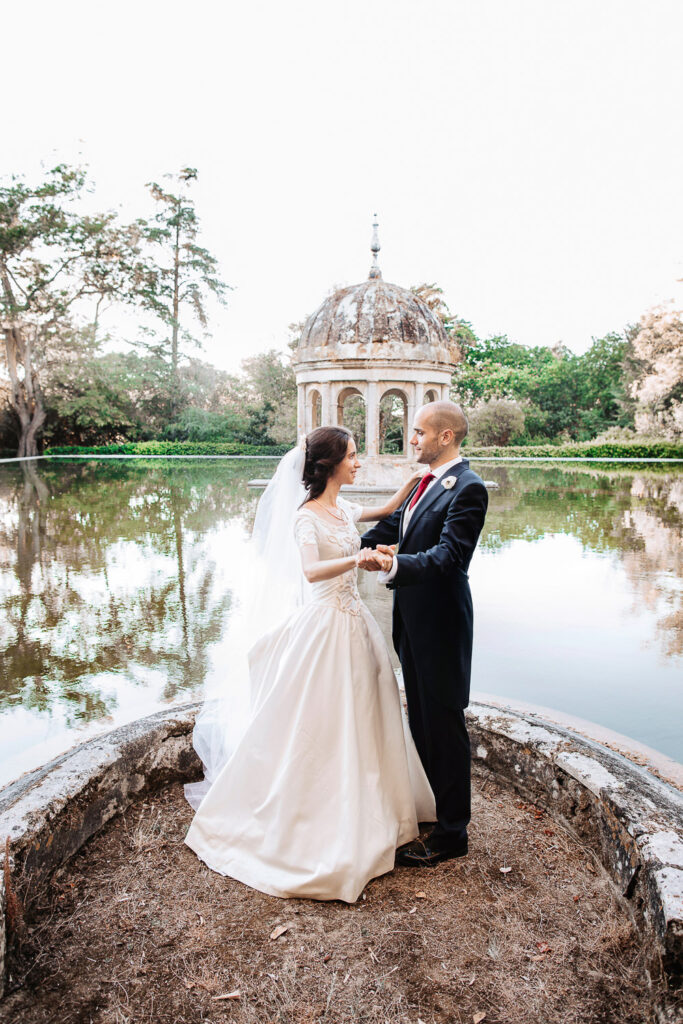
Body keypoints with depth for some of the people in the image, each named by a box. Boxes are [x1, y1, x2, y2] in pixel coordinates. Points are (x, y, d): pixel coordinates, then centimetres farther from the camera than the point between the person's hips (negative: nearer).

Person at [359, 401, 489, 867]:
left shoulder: (468, 488, -18)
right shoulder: (428, 482, 10)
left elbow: (447, 555, -28)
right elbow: (392, 526, 19)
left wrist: (394, 564, -42)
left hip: (440, 622, -9)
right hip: (413, 619, 9)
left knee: (444, 722, 4)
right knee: (421, 718, 21)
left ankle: (452, 832, 20)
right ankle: (430, 806, 41)